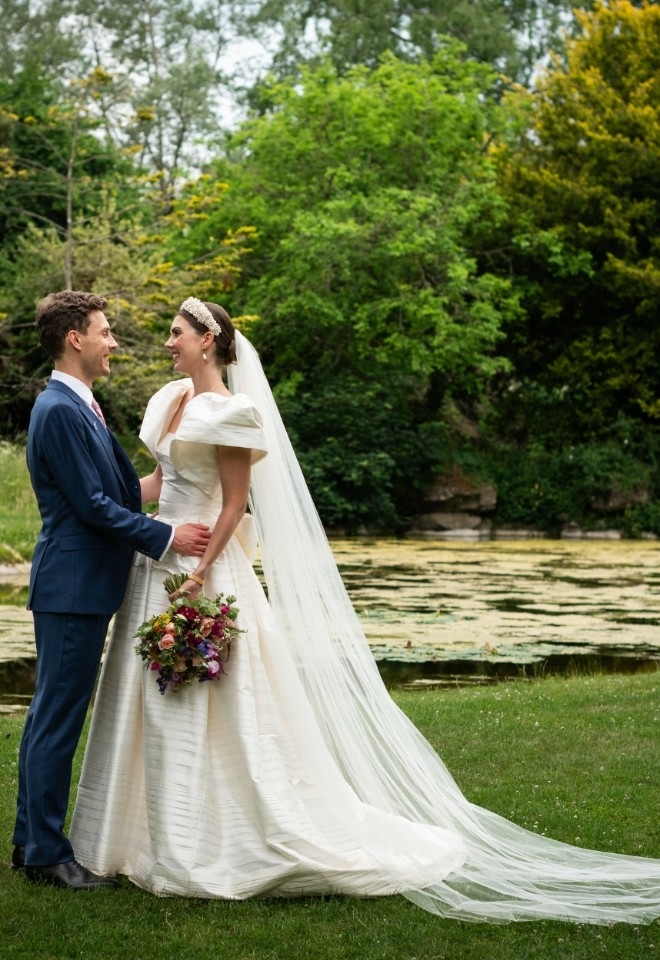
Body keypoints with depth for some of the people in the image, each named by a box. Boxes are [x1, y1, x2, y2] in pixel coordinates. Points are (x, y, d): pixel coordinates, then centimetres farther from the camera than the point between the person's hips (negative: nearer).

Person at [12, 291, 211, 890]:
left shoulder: (80, 407, 16)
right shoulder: (60, 411, -16)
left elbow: (126, 490, 16)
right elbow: (93, 505, -19)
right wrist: (167, 537, -15)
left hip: (82, 586, 10)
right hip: (73, 587, -10)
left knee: (52, 715, 15)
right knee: (59, 718, -3)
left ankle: (32, 840, 25)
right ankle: (47, 854, 5)